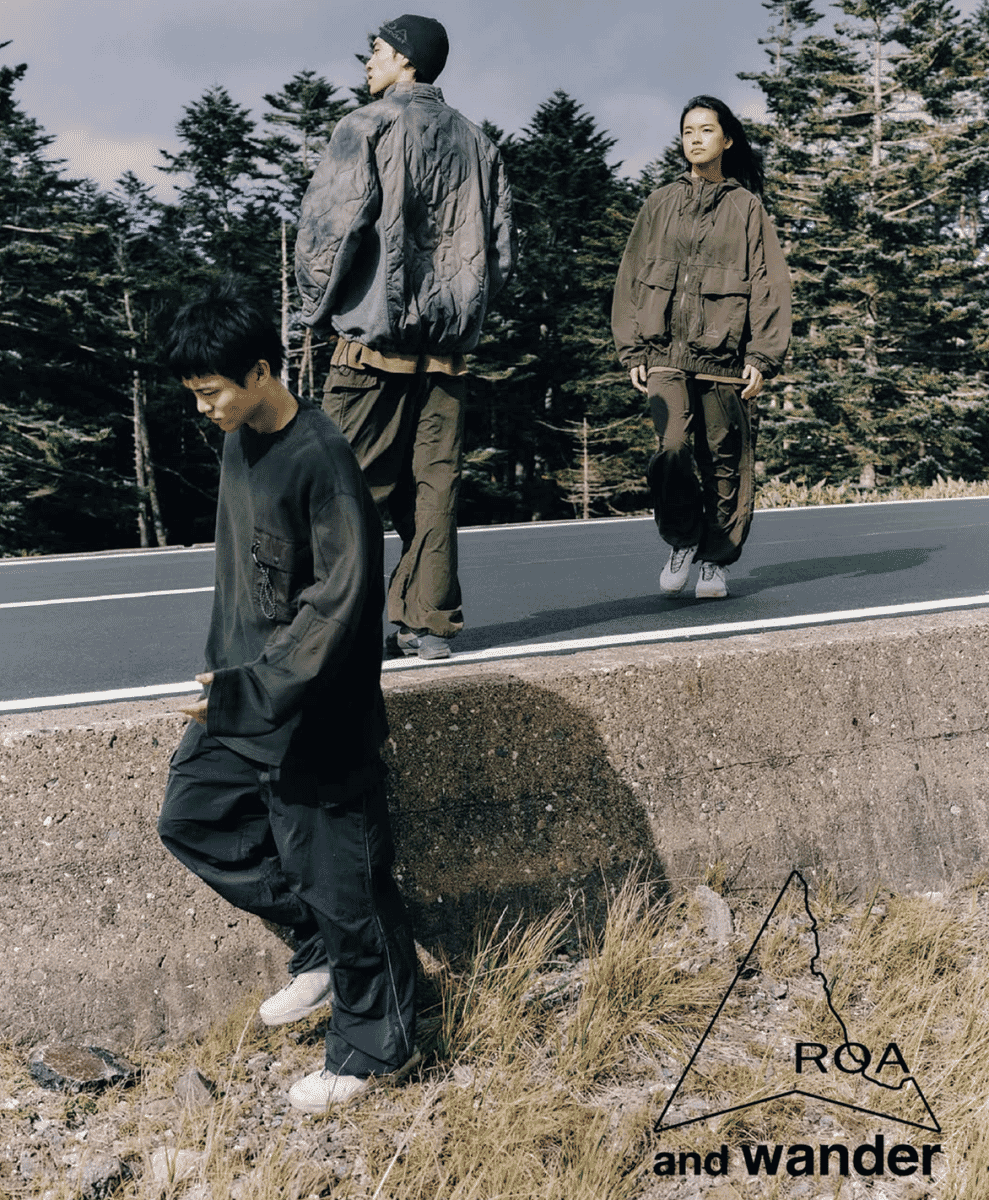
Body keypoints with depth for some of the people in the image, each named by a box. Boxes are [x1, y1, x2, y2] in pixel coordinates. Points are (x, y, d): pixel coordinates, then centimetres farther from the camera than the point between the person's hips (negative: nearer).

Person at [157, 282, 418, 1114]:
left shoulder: (322, 461, -22)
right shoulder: (241, 443, 5)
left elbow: (338, 602, -24)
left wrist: (250, 691, -25)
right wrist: (222, 673, 18)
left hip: (314, 718, -9)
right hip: (243, 696, 9)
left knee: (337, 874, 3)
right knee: (191, 818, 17)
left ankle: (376, 1045, 23)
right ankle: (320, 947, 31)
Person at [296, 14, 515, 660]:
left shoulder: (368, 127, -3)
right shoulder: (476, 141, 14)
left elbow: (330, 223, -12)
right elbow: (502, 248, 14)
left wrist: (320, 307, 1)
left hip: (375, 339, -5)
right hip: (449, 342, 5)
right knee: (434, 485, 7)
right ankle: (430, 623, 8)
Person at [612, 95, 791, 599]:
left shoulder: (747, 207, 9)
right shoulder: (660, 204, 13)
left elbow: (770, 284, 4)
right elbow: (631, 277, 14)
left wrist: (762, 357, -5)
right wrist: (633, 349, 5)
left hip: (724, 358, 0)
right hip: (666, 355, 0)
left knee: (726, 462, 2)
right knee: (671, 449, -18)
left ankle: (717, 561, 19)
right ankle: (682, 541, 5)